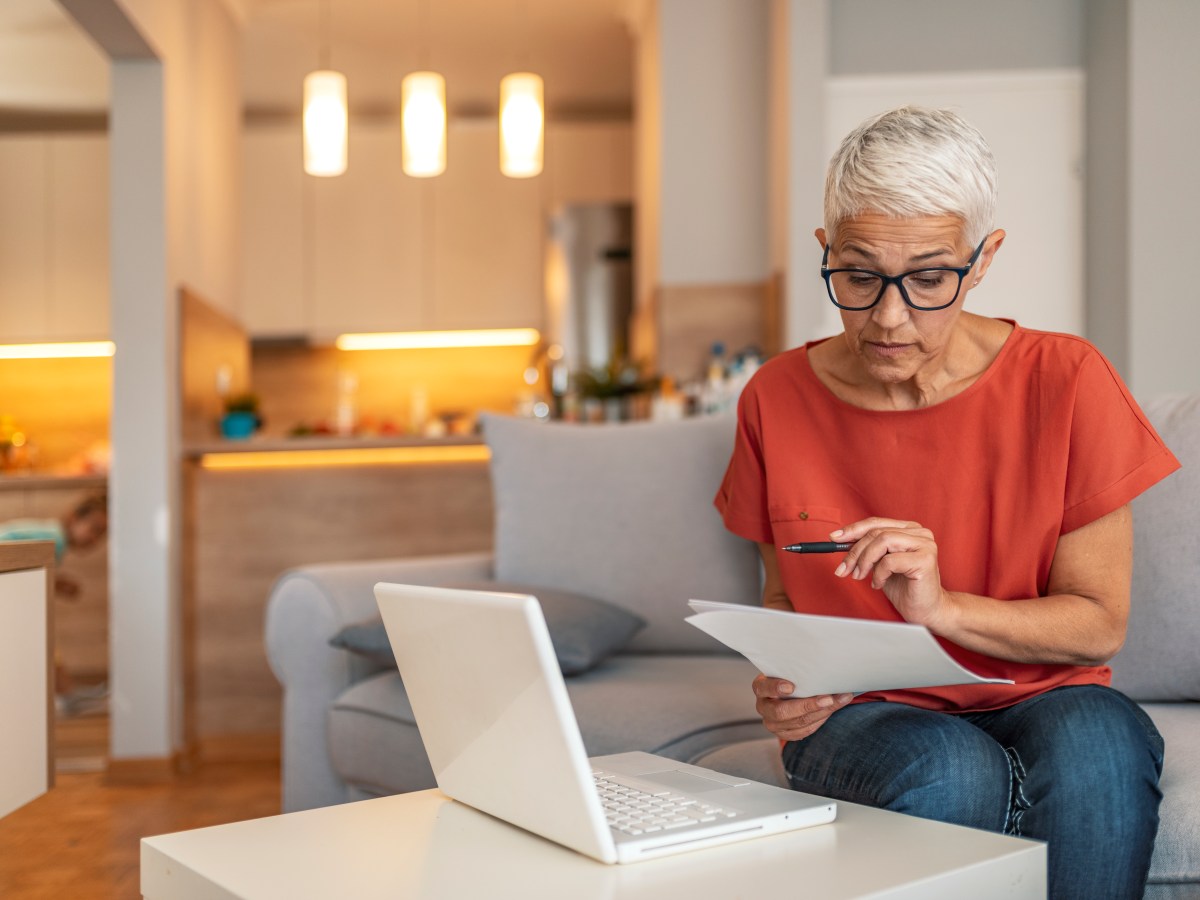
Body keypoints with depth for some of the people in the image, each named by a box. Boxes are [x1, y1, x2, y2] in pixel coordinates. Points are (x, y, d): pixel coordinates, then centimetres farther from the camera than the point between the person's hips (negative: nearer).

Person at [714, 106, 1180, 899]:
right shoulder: (778, 400, -2)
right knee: (943, 775, -35)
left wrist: (943, 607, -22)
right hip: (863, 715, 0)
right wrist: (785, 686, -12)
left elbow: (1099, 624, -5)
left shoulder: (1066, 384, -7)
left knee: (1098, 745, -35)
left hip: (1039, 701, 1)